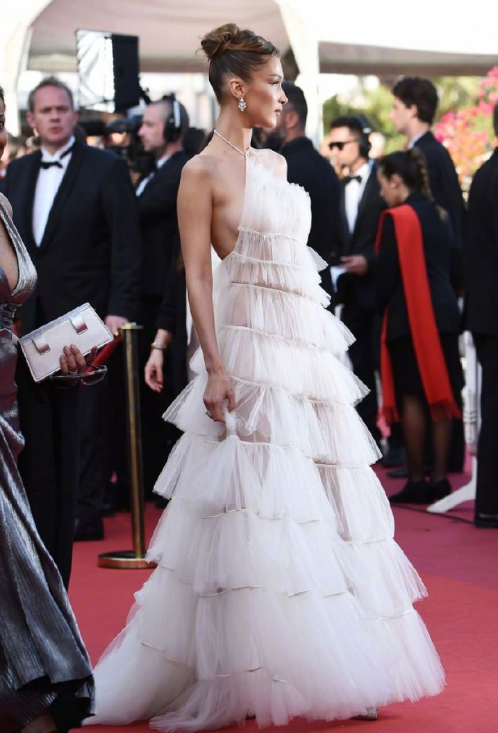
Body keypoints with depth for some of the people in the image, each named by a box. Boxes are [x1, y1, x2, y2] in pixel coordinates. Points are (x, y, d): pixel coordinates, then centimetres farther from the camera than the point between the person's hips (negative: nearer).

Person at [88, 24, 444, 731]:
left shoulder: (274, 163, 15)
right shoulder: (203, 172, -8)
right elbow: (197, 273, -12)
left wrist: (322, 346, 16)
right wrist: (215, 368, -19)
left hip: (306, 346, 8)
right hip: (253, 347, -8)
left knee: (321, 502, 9)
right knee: (259, 506, -7)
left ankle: (332, 666, 15)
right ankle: (243, 674, 2)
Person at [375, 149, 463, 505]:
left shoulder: (397, 218, -12)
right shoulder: (440, 216, 11)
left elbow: (387, 273, -10)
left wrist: (382, 306, 6)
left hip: (409, 316, -7)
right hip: (445, 313, 7)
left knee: (413, 398, -2)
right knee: (441, 396, 7)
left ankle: (417, 481, -1)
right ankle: (439, 479, 10)